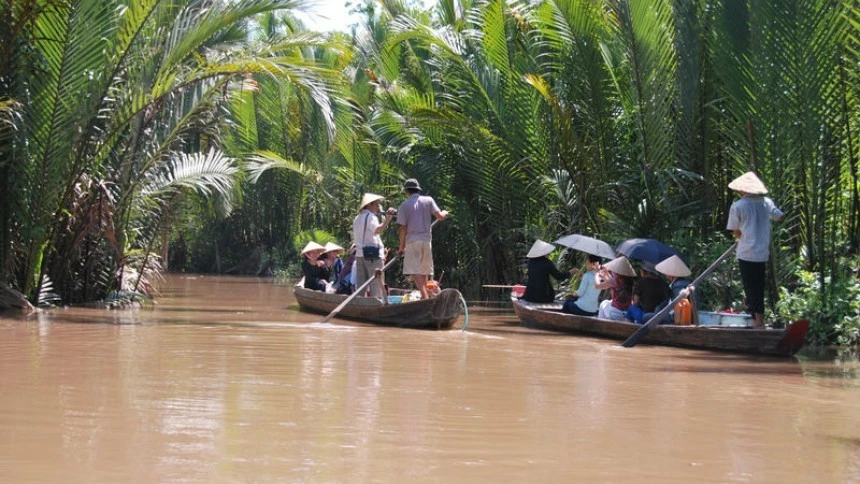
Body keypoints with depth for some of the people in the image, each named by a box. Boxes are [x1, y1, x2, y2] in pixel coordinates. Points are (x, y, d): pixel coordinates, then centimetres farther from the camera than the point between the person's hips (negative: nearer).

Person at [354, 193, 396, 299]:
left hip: (360, 254, 8)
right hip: (373, 254, -8)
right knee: (377, 283, -7)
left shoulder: (357, 218, 19)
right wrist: (388, 218, -32)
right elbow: (377, 230, -26)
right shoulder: (370, 217, -8)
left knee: (360, 283, 8)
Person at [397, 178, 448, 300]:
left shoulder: (404, 205, -1)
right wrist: (445, 213, 24)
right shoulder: (428, 200, 6)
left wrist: (402, 246, 2)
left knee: (414, 271, -8)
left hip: (412, 241, -4)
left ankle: (425, 296, -23)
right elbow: (440, 216, 0)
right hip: (427, 240, 4)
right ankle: (425, 295, 17)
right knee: (424, 271, 15)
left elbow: (403, 228, -4)